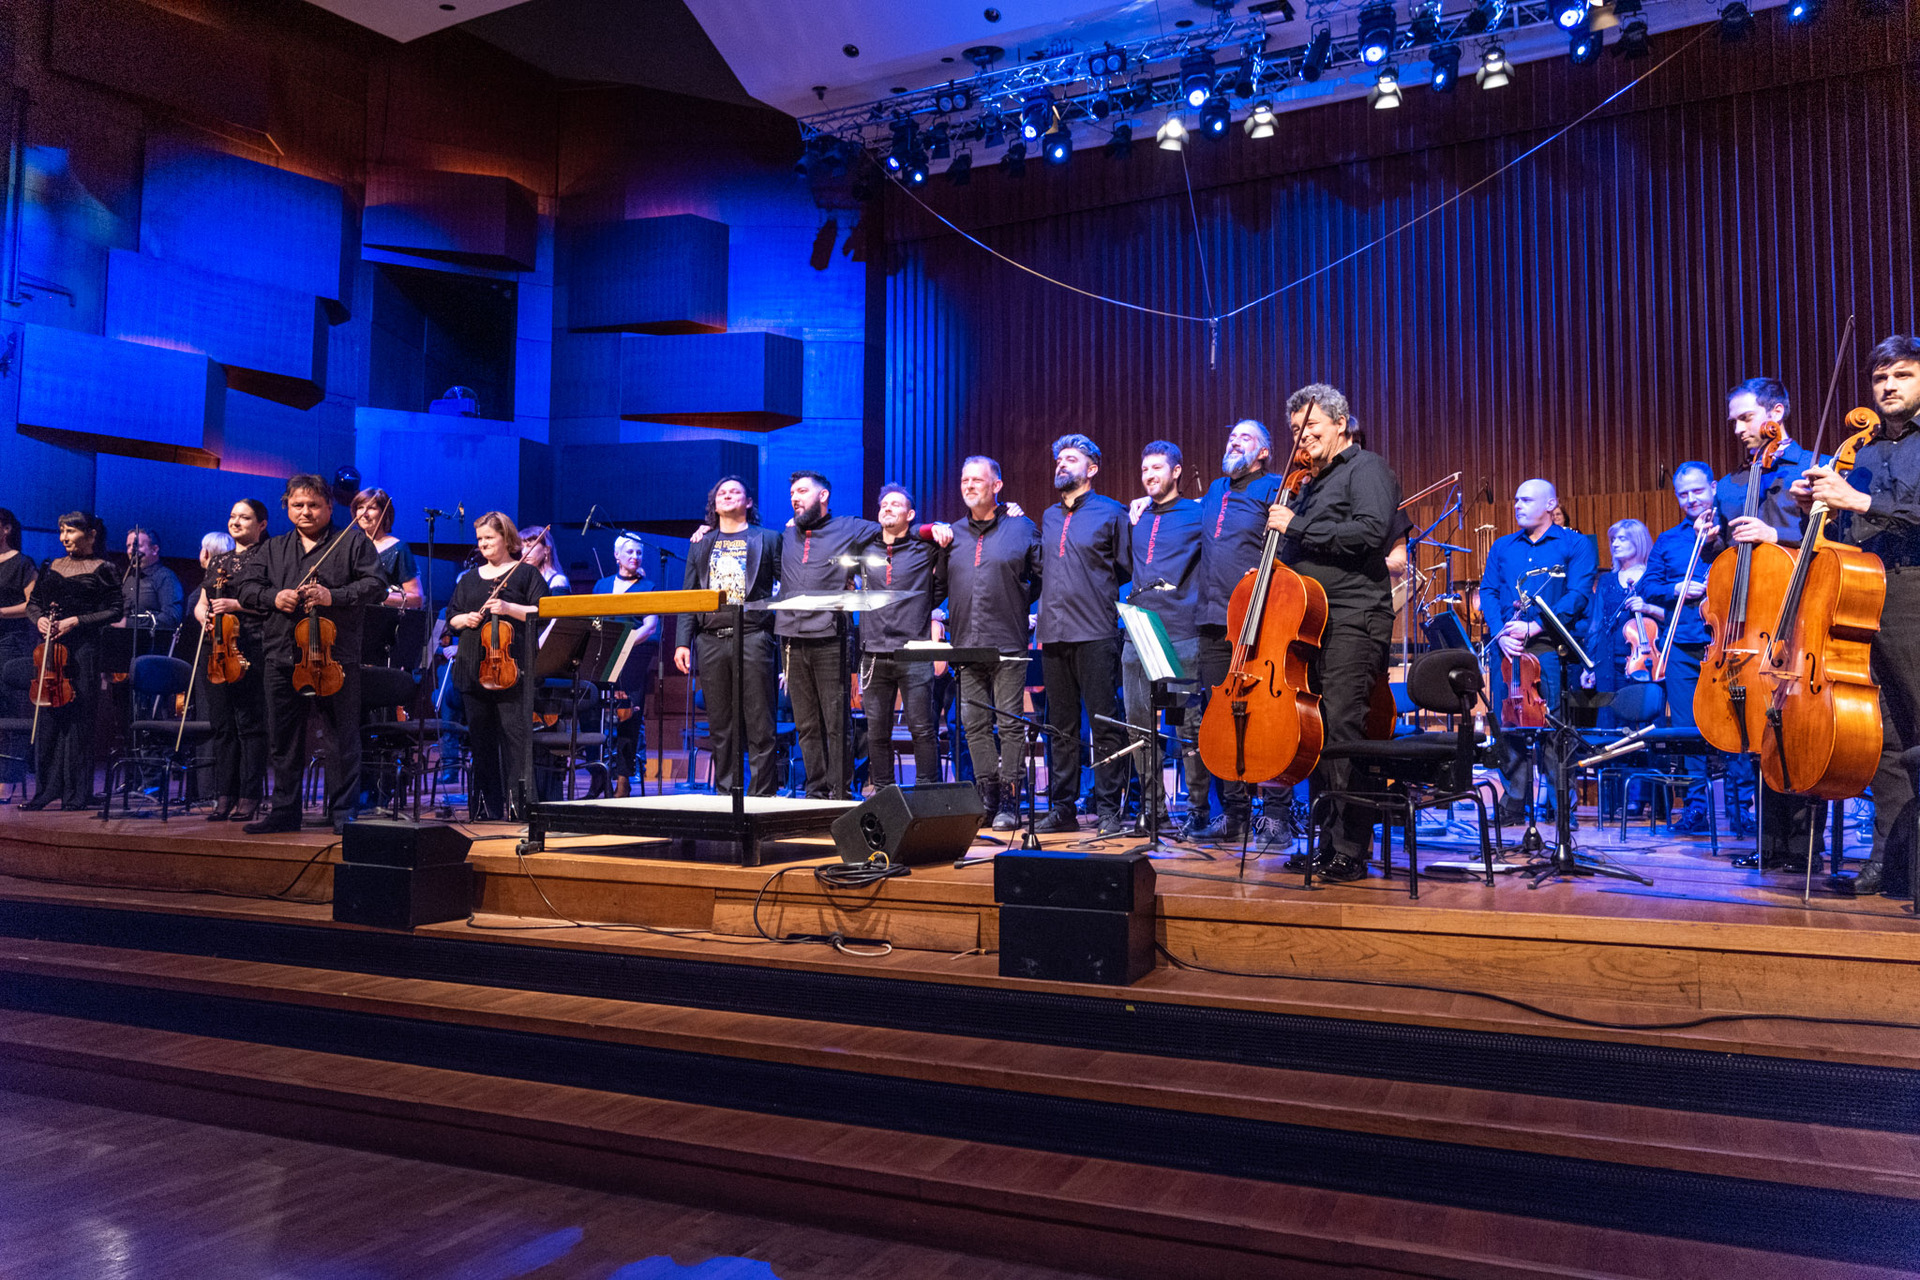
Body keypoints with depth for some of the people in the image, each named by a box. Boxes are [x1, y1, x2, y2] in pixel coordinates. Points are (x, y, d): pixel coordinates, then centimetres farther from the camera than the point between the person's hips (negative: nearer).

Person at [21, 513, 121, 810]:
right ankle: (46, 788, 10)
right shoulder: (51, 567, 15)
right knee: (47, 716, 4)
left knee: (78, 718, -4)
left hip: (82, 648, -5)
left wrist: (77, 621, -14)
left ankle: (77, 792, 3)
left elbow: (114, 611, -4)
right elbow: (32, 602, 18)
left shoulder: (102, 570, 1)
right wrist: (39, 618, -3)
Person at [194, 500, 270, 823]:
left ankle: (249, 799, -2)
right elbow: (200, 603, 21)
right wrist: (204, 616, 0)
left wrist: (236, 604, -16)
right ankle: (225, 796, 12)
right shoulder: (218, 561, 21)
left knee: (250, 724, -6)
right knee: (221, 724, 7)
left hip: (252, 649, -7)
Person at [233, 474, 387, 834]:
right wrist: (273, 597, -7)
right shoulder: (273, 549, 18)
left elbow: (375, 585, -5)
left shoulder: (353, 543, 5)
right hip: (282, 655, 5)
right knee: (283, 737, 11)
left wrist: (334, 596, -17)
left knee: (341, 737, -1)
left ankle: (344, 811, 6)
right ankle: (283, 810, 21)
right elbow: (244, 585, 13)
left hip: (335, 657, -4)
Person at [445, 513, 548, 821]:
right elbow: (451, 617, 22)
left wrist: (509, 608, -16)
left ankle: (518, 802, -7)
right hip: (473, 668, 6)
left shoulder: (526, 573, 5)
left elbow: (541, 613, -4)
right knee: (481, 737, 7)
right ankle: (487, 805, 13)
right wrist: (464, 619, 0)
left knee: (515, 735, -9)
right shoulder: (470, 578, 20)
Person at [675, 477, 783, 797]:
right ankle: (725, 792, 13)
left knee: (759, 723, -5)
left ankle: (762, 794, 0)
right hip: (711, 640, 3)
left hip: (753, 637, -3)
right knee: (720, 725, 6)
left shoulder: (768, 539, 10)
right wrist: (682, 642, 5)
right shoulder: (700, 544, 19)